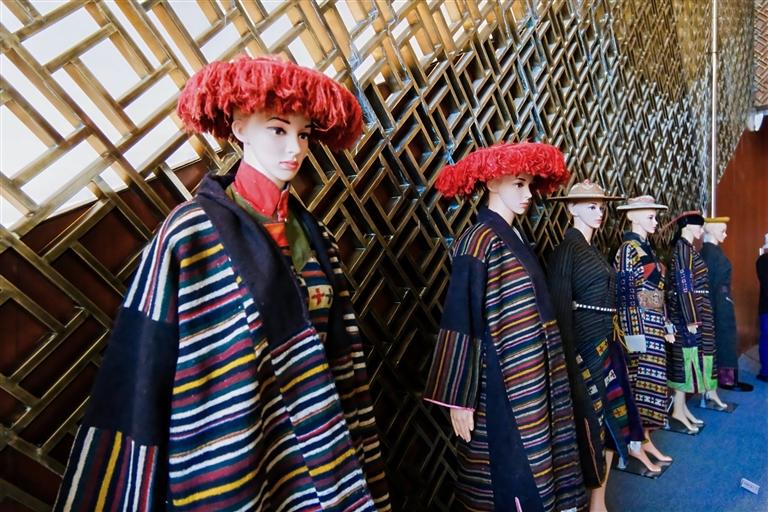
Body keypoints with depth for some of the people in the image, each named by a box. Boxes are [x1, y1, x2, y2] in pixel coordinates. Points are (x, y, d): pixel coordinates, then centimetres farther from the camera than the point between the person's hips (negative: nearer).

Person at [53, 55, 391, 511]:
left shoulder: (315, 235, 2)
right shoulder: (189, 233, -13)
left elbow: (341, 351, 4)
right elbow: (146, 363, -11)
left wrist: (356, 463, 7)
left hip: (314, 449, 5)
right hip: (228, 457, -5)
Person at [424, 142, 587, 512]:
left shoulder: (515, 238, 11)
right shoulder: (479, 241, -15)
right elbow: (461, 322, -18)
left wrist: (547, 376, 18)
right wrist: (459, 398, -17)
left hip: (532, 383, 9)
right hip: (504, 387, -8)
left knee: (535, 473, 18)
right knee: (516, 480, 4)